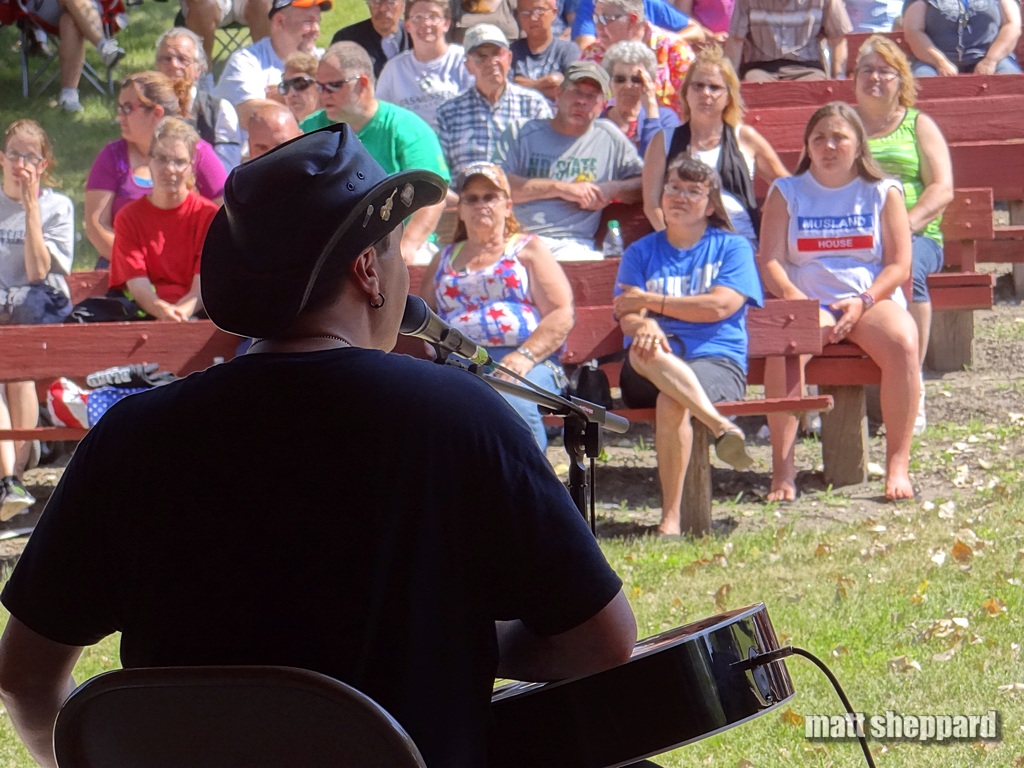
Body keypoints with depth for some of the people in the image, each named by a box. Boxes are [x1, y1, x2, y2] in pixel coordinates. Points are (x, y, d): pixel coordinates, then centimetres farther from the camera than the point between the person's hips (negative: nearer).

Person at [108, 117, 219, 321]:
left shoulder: (208, 215, 8)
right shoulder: (128, 217, 13)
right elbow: (137, 283, -2)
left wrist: (180, 312, -27)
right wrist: (163, 310, -26)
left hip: (195, 313, -2)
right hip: (146, 312, 2)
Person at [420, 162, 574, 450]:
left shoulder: (528, 249, 20)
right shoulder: (444, 259, 32)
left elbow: (562, 315, 8)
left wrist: (525, 356, -11)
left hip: (529, 361, -2)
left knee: (512, 404, -40)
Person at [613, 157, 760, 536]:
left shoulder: (732, 247, 13)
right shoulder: (641, 252, 20)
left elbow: (720, 305, -4)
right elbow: (627, 314, 3)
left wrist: (652, 301, -2)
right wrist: (644, 326, -23)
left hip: (716, 362, -2)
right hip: (649, 372, 2)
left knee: (671, 400, -37)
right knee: (645, 351, -37)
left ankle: (671, 518, -38)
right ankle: (720, 426, -49)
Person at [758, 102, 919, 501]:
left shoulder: (882, 193, 10)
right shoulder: (787, 193, 12)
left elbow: (899, 265, 3)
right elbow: (770, 262, 3)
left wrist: (863, 302, -14)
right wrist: (792, 296, -18)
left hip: (873, 300, 0)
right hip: (809, 302, 0)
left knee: (902, 343, -35)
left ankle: (898, 465, -30)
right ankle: (782, 470, -32)